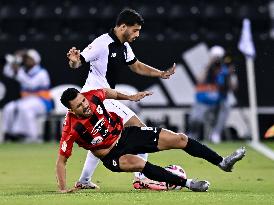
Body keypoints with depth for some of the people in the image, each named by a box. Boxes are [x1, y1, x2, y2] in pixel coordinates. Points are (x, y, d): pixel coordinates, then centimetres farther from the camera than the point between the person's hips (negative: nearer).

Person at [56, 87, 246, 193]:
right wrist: (63, 188, -25)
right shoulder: (72, 129, -28)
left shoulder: (93, 96, -16)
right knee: (136, 162, -40)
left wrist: (129, 97, 15)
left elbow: (107, 92, 10)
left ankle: (223, 162, 14)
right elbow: (61, 160, -20)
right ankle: (186, 183, -31)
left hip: (124, 134, 5)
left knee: (179, 139, -1)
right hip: (112, 155, -5)